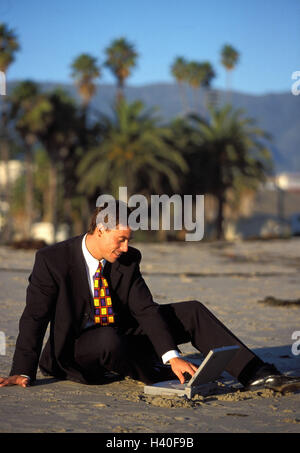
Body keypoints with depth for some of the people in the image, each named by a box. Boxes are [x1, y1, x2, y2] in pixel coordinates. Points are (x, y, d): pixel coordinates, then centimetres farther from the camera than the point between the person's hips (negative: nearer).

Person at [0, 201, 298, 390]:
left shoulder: (127, 260, -5)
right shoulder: (52, 260, -18)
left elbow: (145, 309, -12)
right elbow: (34, 317, -18)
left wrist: (172, 356, -26)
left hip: (123, 336, 5)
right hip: (78, 348, -5)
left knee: (191, 311, -10)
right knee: (110, 338, -42)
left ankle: (252, 373, -15)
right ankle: (157, 376, -14)